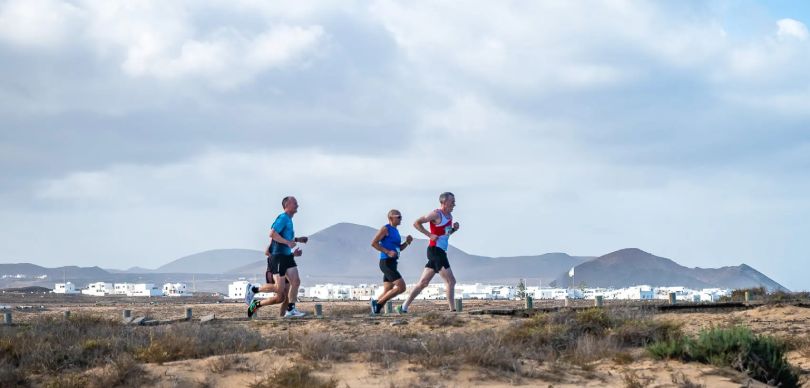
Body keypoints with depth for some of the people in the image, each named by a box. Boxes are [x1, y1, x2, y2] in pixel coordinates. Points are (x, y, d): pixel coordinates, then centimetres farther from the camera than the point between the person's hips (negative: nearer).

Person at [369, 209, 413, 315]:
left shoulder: (395, 231, 20)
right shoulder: (385, 229, -6)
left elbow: (399, 248, 28)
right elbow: (373, 243, -13)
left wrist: (407, 242, 9)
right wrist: (387, 252, -19)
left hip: (392, 263, 9)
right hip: (386, 262, -9)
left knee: (387, 292, 9)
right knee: (401, 287, -16)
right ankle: (377, 302, -11)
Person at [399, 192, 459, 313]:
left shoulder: (449, 216, 16)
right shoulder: (436, 214, -10)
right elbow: (416, 223, -11)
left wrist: (454, 229, 9)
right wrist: (429, 234, -17)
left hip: (441, 252, 9)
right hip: (435, 250, -9)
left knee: (423, 283, 9)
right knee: (451, 281, -10)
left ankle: (404, 307, 12)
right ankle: (452, 310, -8)